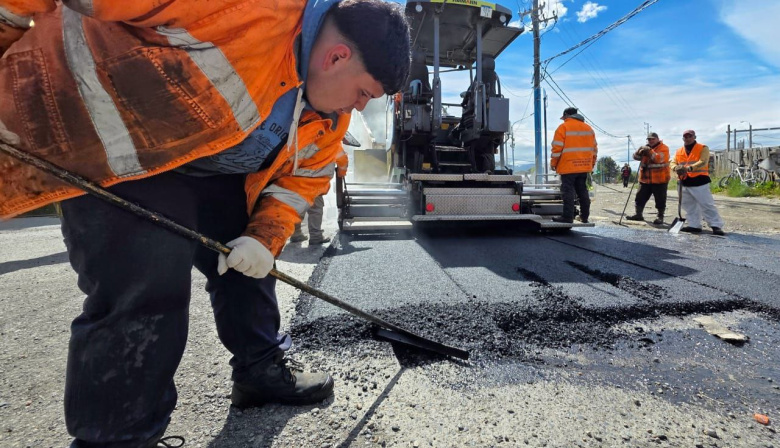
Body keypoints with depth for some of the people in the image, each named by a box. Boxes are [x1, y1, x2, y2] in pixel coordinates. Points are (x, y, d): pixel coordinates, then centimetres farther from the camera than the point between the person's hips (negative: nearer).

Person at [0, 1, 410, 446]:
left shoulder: (330, 115, -6)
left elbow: (304, 174, 2)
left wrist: (265, 237, -10)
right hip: (100, 133, -7)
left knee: (249, 259, 8)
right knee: (147, 287, -16)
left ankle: (261, 368, 28)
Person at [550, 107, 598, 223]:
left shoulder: (563, 127, -5)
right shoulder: (588, 128, 15)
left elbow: (557, 148, -10)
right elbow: (594, 148, 17)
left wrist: (553, 163, -2)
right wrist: (592, 163, 24)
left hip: (568, 167, -6)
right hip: (584, 166, 7)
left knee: (568, 191, -6)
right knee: (582, 191, 13)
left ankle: (568, 216, -9)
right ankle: (584, 216, 17)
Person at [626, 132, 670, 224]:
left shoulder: (663, 148, -6)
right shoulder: (646, 148, 14)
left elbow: (659, 158, -22)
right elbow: (636, 157, 4)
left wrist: (649, 151, -28)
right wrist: (640, 151, -15)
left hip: (659, 179, -6)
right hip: (645, 179, 6)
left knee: (660, 199, 2)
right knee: (640, 197, 9)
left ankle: (660, 216, 10)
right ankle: (638, 214, 19)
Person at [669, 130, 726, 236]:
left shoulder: (703, 148, -3)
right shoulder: (679, 151, 12)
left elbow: (703, 162, -17)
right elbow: (672, 163, 4)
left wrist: (689, 168, -34)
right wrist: (676, 168, -21)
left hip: (699, 181, -5)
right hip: (685, 183, 6)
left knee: (707, 205, -6)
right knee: (689, 206, 11)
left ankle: (716, 226, -2)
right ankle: (694, 225, 20)